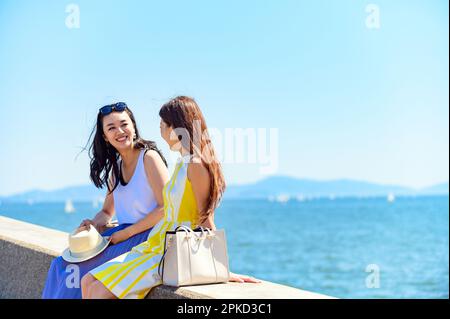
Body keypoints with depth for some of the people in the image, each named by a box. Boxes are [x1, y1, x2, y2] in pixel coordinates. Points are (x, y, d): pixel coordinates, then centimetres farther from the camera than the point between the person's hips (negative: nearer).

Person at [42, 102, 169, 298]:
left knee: (84, 269, -19)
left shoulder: (149, 157, -10)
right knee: (62, 264, -5)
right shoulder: (116, 167, 14)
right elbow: (107, 213, 19)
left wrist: (124, 234, -16)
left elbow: (166, 208, -17)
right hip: (123, 234, 8)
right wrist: (92, 225, -5)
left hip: (147, 236, -8)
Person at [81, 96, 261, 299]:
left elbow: (206, 220, -15)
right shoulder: (183, 163, 16)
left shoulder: (195, 165, -14)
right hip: (156, 245, 10)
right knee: (88, 282, 3)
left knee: (100, 293, -17)